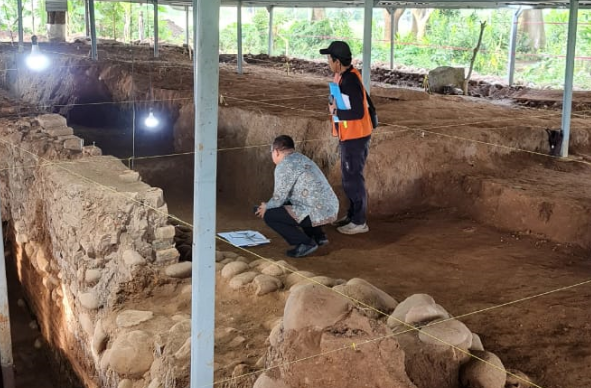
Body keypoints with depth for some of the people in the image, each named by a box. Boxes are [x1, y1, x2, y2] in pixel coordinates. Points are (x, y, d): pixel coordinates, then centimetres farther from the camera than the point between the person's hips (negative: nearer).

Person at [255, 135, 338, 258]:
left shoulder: (284, 166, -9)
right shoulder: (302, 159, 20)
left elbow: (279, 198, -6)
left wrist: (266, 208, 14)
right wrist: (269, 206, 30)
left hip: (318, 213, -9)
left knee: (269, 215, -2)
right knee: (287, 205, 32)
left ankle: (306, 243, -3)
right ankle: (318, 235, 22)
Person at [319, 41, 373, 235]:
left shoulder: (349, 81, -23)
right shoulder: (345, 76, 8)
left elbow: (358, 112, -28)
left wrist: (335, 111, -17)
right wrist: (335, 106, 3)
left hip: (355, 137, -10)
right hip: (349, 136, 10)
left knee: (353, 178, -2)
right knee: (349, 177, 18)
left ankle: (359, 222, 8)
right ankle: (352, 215, 30)